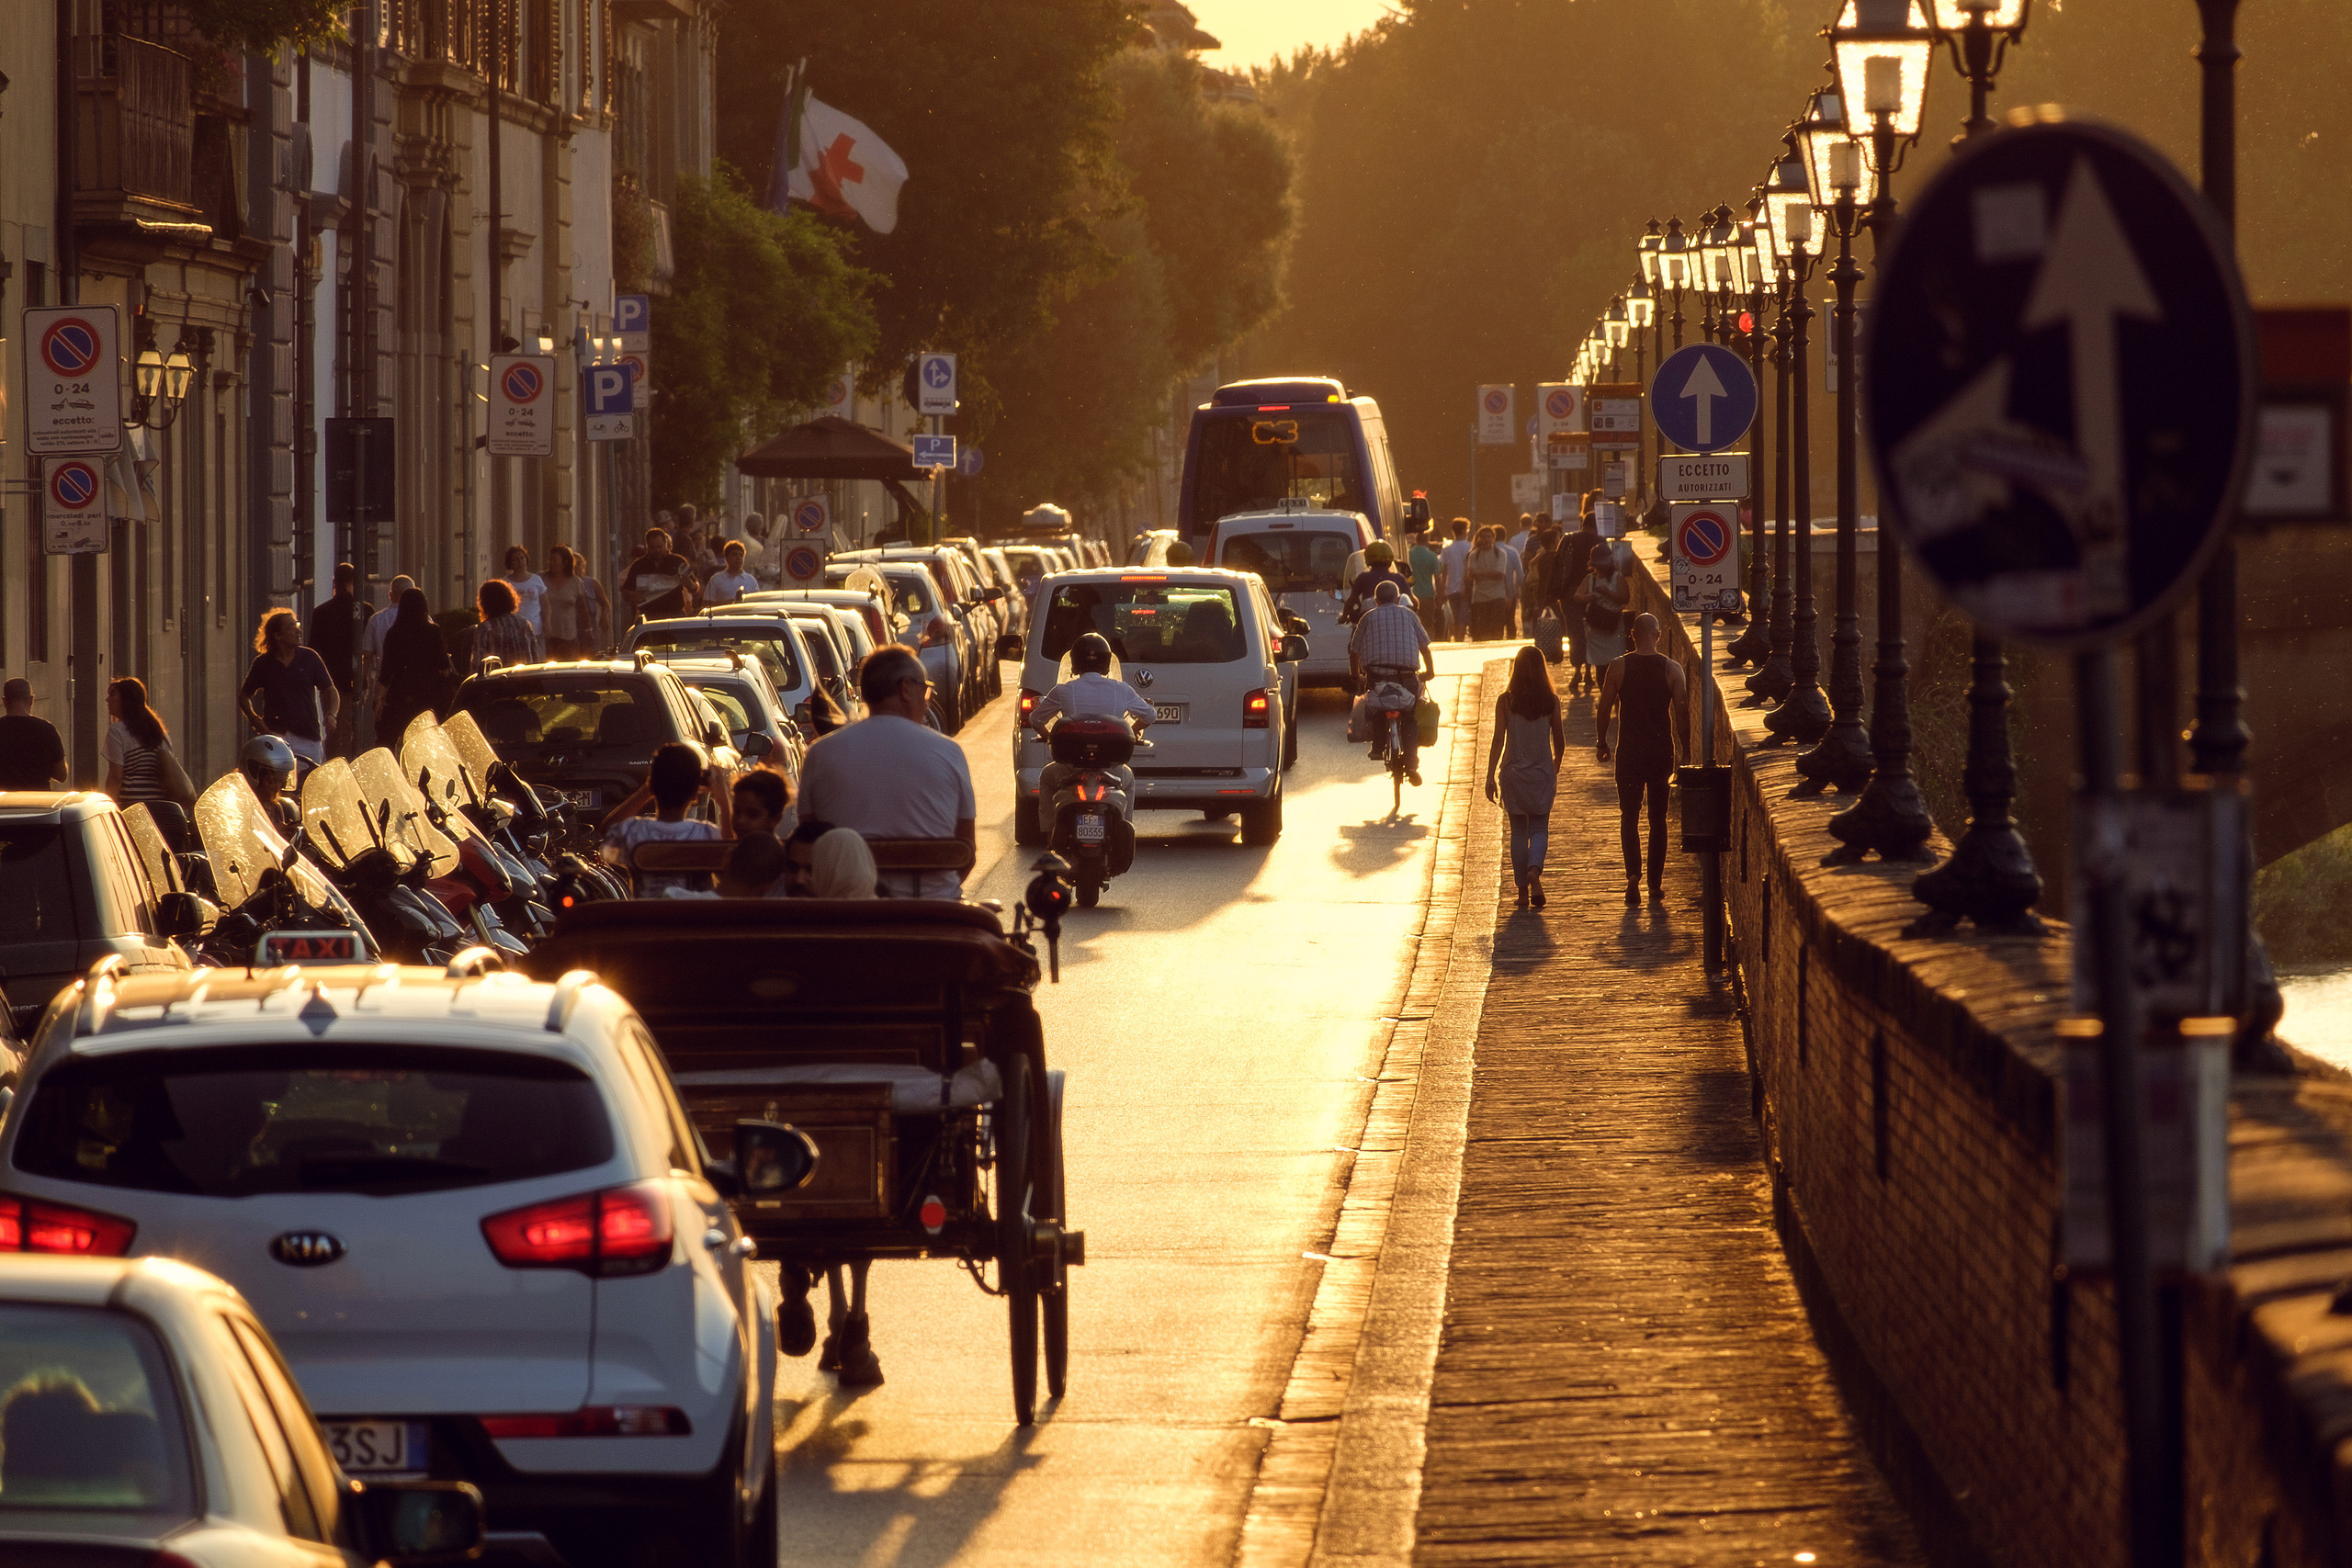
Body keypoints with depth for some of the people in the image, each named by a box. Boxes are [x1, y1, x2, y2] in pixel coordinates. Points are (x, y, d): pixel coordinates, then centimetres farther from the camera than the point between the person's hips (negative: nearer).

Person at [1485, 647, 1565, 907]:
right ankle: (1534, 870, -20)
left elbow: (1498, 741, -9)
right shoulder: (1551, 701, -5)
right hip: (1542, 773, 0)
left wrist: (1490, 776, -4)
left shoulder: (1505, 701, -7)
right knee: (1539, 829, 9)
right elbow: (1559, 740, 3)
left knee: (1518, 831, 10)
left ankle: (1523, 890, 11)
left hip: (1513, 772, 0)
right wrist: (1556, 765, 23)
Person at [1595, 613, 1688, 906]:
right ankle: (1655, 884, 15)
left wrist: (1602, 742, 10)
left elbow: (1604, 710, -4)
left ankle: (1633, 874, -15)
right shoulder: (1672, 669, -5)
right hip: (1662, 750, 1)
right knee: (1658, 818, 12)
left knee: (1629, 815, 6)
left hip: (1629, 750, -1)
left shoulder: (1618, 667, -6)